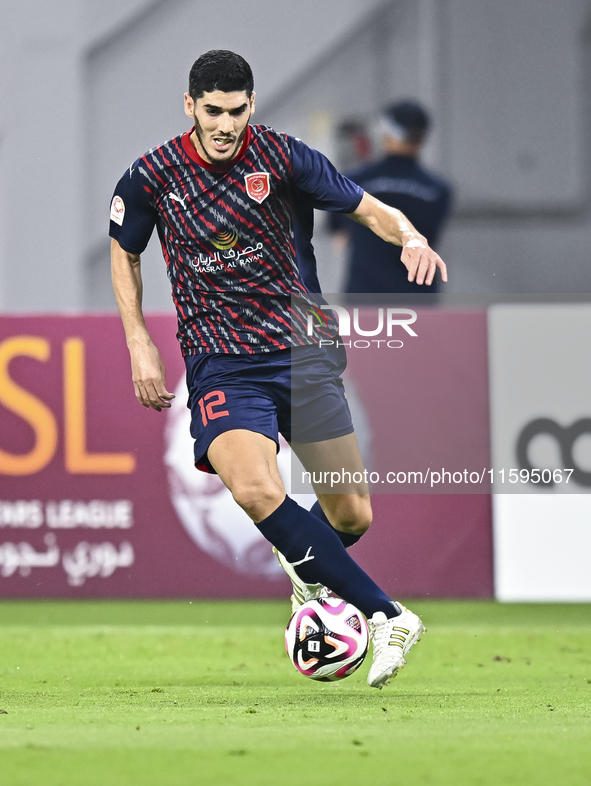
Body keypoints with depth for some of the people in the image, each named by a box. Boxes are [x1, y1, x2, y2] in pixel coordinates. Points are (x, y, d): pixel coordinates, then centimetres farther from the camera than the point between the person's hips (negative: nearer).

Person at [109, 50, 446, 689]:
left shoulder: (282, 157, -3)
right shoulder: (152, 176, -2)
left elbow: (370, 210, 2)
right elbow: (124, 252, 16)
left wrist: (411, 238, -20)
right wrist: (140, 344, 7)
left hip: (303, 350, 1)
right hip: (220, 366, -1)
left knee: (351, 515, -1)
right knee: (254, 488, -30)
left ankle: (309, 571, 39)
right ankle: (387, 617, -28)